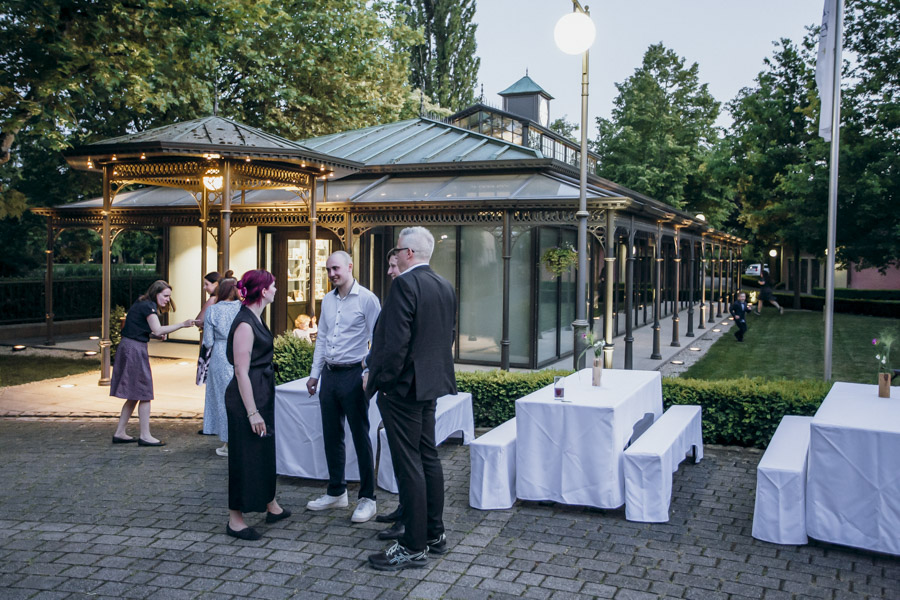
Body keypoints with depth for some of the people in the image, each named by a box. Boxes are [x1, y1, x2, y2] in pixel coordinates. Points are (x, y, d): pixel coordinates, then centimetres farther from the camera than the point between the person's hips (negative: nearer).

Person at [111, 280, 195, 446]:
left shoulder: (142, 304, 17)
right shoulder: (148, 306, -13)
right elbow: (158, 329, -25)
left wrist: (156, 335, 6)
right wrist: (182, 324, -26)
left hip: (128, 349, 10)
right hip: (135, 350, -10)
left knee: (134, 396, 14)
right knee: (145, 394, -3)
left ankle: (119, 433, 19)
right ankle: (145, 436, 1)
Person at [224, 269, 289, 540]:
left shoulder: (254, 319, 11)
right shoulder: (245, 324, -20)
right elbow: (241, 371, -22)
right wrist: (252, 412, -23)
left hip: (262, 394, 10)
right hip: (247, 397, -10)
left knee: (265, 451, 19)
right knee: (245, 456, -1)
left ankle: (271, 505, 33)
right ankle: (235, 520, 10)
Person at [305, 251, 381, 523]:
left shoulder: (367, 299, -9)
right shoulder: (327, 300, 12)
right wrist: (314, 373, 16)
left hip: (353, 375, -7)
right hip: (329, 375, 7)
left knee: (360, 437, -1)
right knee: (331, 436, 13)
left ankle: (367, 498, 9)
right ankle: (336, 492, 26)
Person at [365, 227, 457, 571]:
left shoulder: (405, 284, -18)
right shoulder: (445, 287, 9)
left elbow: (396, 340, -23)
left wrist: (378, 382, -13)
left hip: (403, 386, -9)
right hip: (430, 384, 9)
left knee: (408, 465, -3)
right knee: (428, 458, 17)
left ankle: (413, 548, 5)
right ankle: (435, 534, 27)